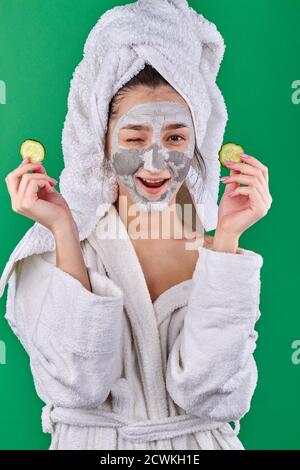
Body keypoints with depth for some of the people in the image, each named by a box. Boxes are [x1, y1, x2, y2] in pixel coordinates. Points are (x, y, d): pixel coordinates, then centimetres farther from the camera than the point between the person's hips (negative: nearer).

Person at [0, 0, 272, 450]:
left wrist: (226, 239, -16)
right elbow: (79, 387, -14)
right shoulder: (50, 247, -4)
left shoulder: (217, 255, -1)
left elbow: (204, 393, -12)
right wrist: (65, 231, -17)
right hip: (92, 440, 0)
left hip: (199, 442, 1)